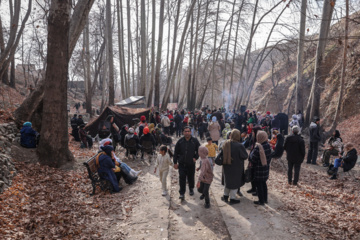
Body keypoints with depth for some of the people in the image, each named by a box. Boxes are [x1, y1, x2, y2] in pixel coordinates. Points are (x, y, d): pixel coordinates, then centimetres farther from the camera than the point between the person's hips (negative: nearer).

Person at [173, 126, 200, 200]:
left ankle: (191, 189, 38)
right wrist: (175, 163, 2)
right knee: (182, 178, -6)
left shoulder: (195, 141, -2)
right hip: (182, 163, 0)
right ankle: (182, 193, 1)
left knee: (191, 177, 13)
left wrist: (196, 158, -3)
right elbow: (176, 153, 5)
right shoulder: (180, 141, -1)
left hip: (191, 164, 1)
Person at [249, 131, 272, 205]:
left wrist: (251, 153, -2)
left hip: (258, 170, -7)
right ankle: (265, 199, 31)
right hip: (266, 168, 7)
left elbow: (253, 159, -16)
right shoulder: (268, 146, -3)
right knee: (264, 183, 21)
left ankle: (261, 201, 15)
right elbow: (269, 157, 8)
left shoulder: (258, 148, -25)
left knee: (259, 185, 6)